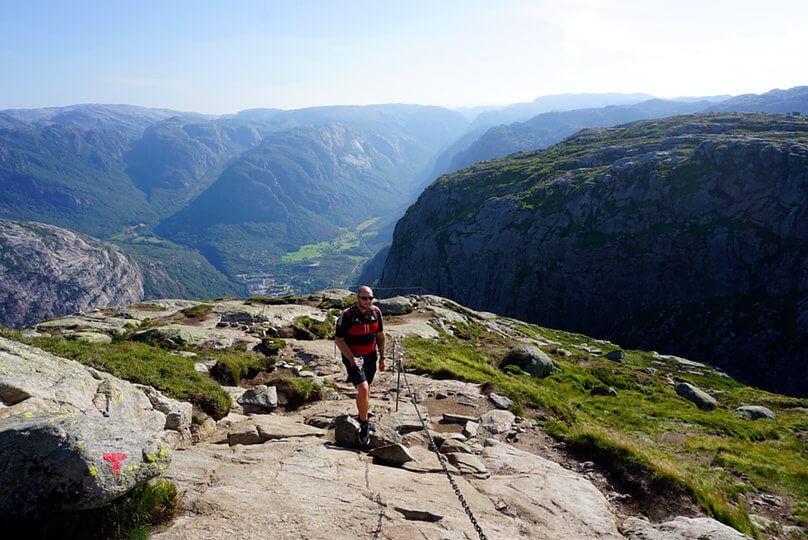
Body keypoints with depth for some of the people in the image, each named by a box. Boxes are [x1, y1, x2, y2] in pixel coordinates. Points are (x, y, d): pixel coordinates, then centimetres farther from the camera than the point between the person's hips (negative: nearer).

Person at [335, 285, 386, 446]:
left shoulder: (376, 312, -3)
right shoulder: (347, 315, -18)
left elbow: (380, 335, 9)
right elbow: (339, 339, -14)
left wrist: (382, 357, 10)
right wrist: (352, 359, -21)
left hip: (370, 357, 5)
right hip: (353, 357, -5)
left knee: (366, 389, 18)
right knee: (363, 389, -18)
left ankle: (363, 418, 41)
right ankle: (364, 426, -1)